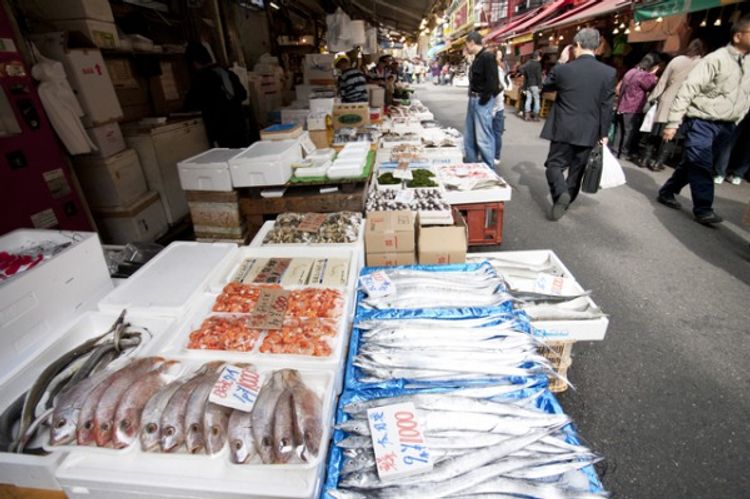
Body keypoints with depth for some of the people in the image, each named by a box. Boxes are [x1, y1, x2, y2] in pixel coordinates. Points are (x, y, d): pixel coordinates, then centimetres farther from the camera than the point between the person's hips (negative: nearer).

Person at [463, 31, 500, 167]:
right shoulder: (478, 58, 15)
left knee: (483, 137, -8)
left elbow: (492, 81, -19)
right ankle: (471, 164, 26)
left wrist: (483, 99, -17)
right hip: (474, 99, 10)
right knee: (469, 136, 15)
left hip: (482, 101, -10)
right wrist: (472, 96, 12)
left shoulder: (488, 57, -13)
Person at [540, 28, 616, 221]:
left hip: (563, 129, -2)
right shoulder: (609, 73, -4)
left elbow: (546, 87, 12)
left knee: (555, 164, 7)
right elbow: (607, 107, -2)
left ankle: (561, 193, -19)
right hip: (588, 132, 2)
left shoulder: (561, 69, -8)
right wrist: (603, 133, 7)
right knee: (577, 169, 15)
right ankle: (566, 201, 25)